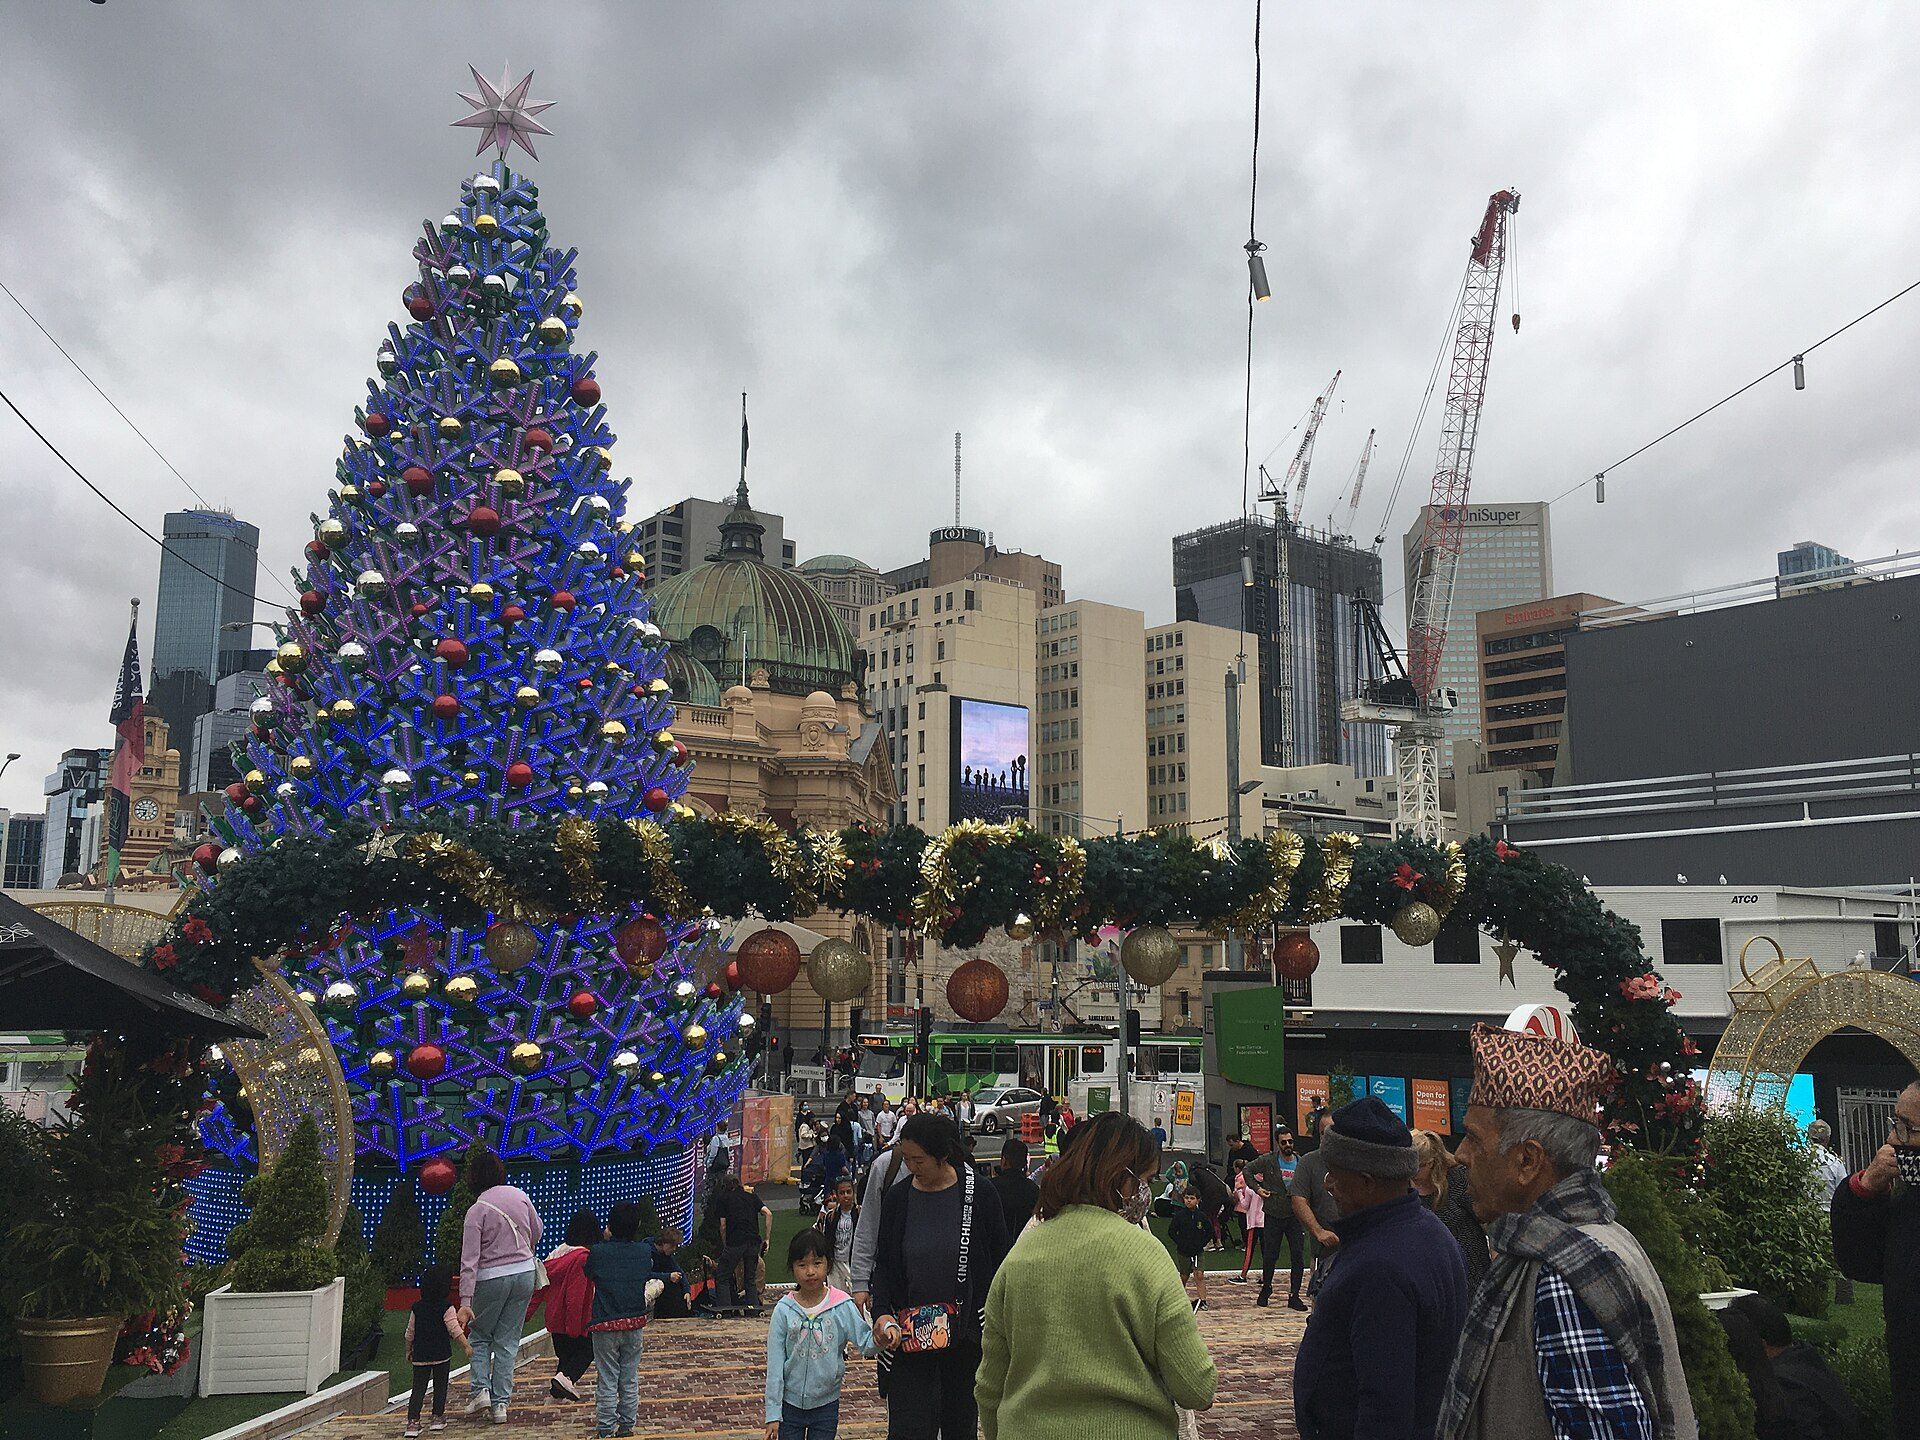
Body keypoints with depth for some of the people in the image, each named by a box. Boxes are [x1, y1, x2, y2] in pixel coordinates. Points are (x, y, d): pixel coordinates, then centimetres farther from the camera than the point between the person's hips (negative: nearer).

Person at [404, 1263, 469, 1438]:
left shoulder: (416, 1309, 3)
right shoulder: (447, 1308, -10)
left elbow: (410, 1333, 10)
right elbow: (455, 1330, -14)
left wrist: (408, 1351, 22)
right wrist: (466, 1346, -7)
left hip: (420, 1356, 3)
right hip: (441, 1356, -3)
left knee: (419, 1388, 5)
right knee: (440, 1387, 12)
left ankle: (412, 1421, -4)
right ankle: (438, 1418, 18)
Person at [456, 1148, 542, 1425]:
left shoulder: (477, 1210, -14)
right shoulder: (519, 1195, -2)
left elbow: (469, 1260, -16)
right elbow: (536, 1232, 13)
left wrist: (465, 1302, -15)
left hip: (491, 1278, -4)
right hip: (525, 1273, 4)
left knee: (479, 1335, 18)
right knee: (508, 1341, 10)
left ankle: (480, 1388, 2)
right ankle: (500, 1402, 9)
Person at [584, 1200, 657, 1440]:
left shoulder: (598, 1252, -11)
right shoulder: (645, 1252, -3)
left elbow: (588, 1275, 6)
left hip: (605, 1325, -3)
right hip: (635, 1323, 3)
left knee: (607, 1380, 5)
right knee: (630, 1379, 13)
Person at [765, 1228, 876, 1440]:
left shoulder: (842, 1307, -9)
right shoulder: (784, 1310, -10)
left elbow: (865, 1342, -12)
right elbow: (775, 1365, -7)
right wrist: (773, 1414, -7)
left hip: (826, 1405, 0)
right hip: (790, 1404, 0)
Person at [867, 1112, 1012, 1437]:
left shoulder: (980, 1196, -6)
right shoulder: (896, 1197, 0)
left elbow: (1001, 1265, 1)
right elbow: (883, 1264, 7)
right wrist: (882, 1313, -8)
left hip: (966, 1334, -1)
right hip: (909, 1335, 1)